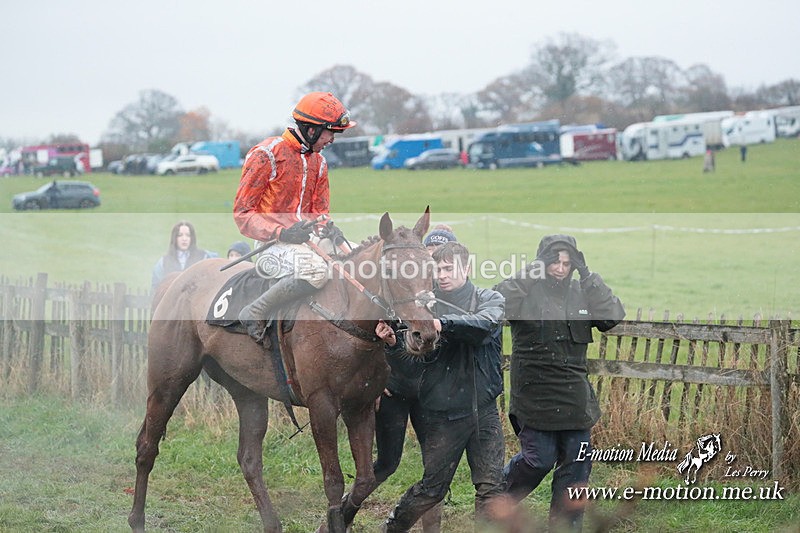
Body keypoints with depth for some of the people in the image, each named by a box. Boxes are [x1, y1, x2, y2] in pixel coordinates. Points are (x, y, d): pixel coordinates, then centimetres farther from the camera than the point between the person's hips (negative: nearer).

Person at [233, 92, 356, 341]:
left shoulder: (318, 162, 16)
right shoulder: (266, 154, -8)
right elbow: (242, 213, -9)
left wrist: (327, 229, -4)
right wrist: (282, 233, -24)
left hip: (307, 241, 8)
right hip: (273, 245, -8)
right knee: (315, 268, -36)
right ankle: (255, 314, -23)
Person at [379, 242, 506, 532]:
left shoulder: (490, 299, 3)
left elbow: (485, 323, -20)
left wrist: (443, 324, -35)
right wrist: (394, 341, -32)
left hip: (484, 408, 2)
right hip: (443, 412, -2)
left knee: (491, 487, 1)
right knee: (433, 487, 6)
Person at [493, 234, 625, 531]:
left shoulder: (581, 293, 7)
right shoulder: (527, 292, -7)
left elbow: (613, 316, -4)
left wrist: (587, 275, -10)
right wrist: (534, 269, -22)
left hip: (574, 397, 5)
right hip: (535, 394, -5)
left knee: (576, 463, 7)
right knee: (539, 459, -3)